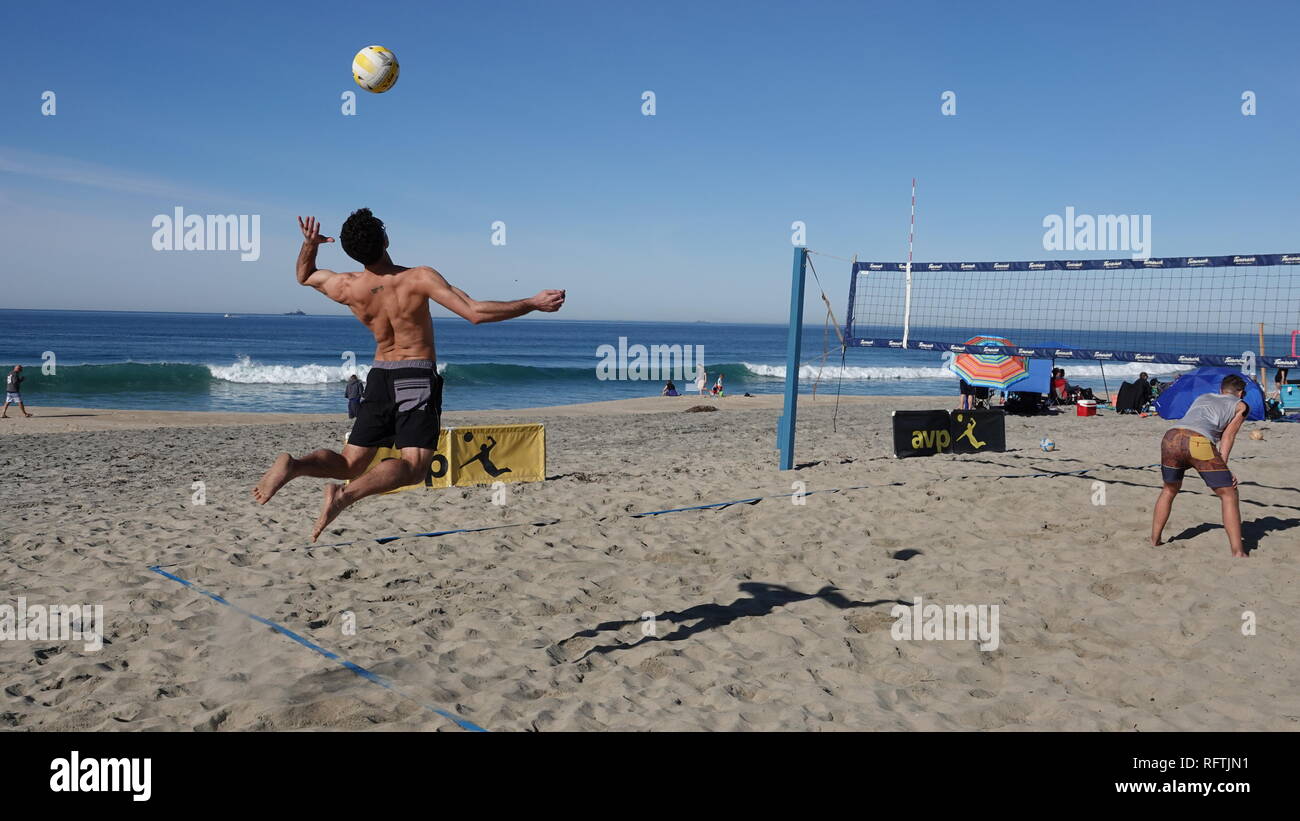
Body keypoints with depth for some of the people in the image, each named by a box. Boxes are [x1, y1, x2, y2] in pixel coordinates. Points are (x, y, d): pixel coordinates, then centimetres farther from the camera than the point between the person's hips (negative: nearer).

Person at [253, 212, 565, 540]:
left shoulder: (347, 288, -3)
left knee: (350, 465, 13)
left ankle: (294, 465, -16)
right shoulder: (419, 278, -16)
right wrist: (533, 303, -15)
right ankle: (345, 495, -32)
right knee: (412, 466, -8)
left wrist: (309, 245, 2)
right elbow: (475, 313, -20)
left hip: (379, 378, 5)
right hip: (418, 377, -5)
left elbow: (304, 276, 20)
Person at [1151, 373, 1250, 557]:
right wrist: (1222, 468, 9)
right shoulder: (1240, 405, 24)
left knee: (1169, 490, 27)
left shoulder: (1202, 397, 36)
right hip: (1198, 442, -5)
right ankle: (1237, 553, 3)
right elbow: (1228, 436, 13)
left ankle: (1154, 541, 29)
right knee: (1229, 494, 9)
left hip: (1171, 436, 5)